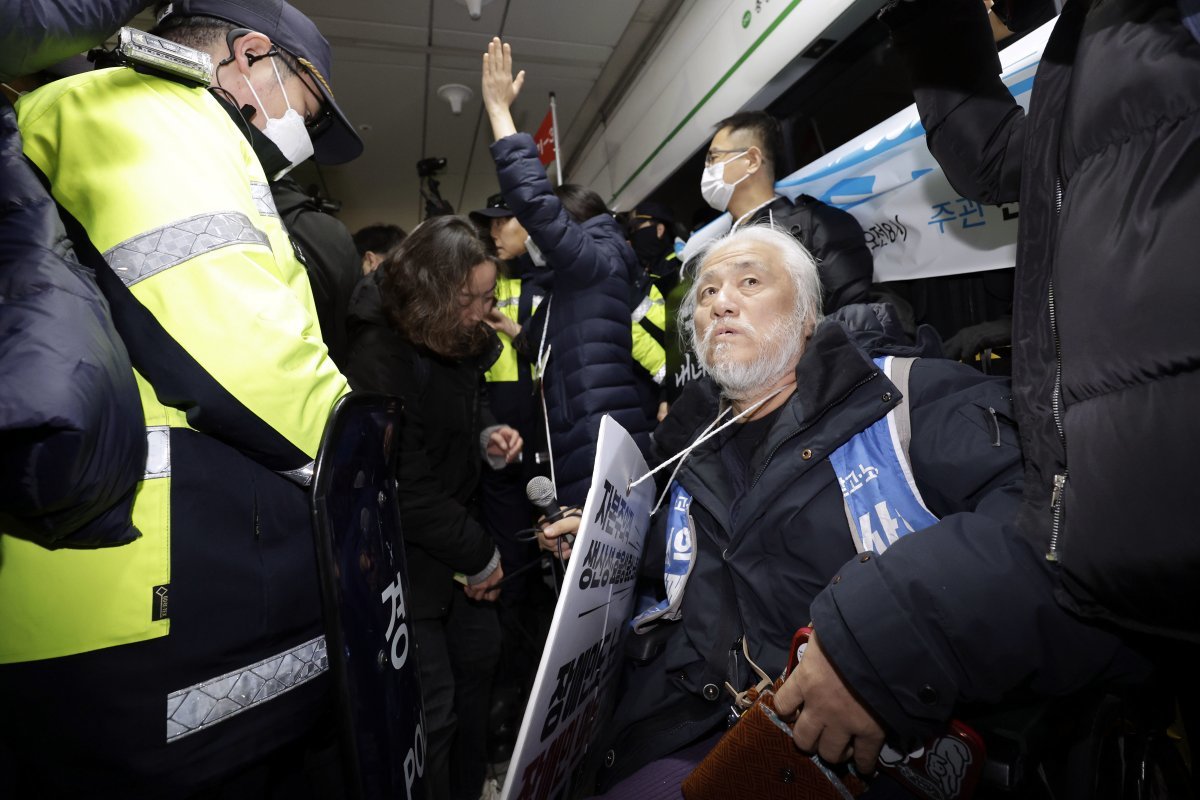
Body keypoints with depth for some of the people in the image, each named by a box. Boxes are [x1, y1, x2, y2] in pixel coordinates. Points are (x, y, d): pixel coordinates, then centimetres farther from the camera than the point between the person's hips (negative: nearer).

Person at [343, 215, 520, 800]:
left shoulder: (459, 339, 0)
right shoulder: (379, 359, -24)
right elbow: (409, 491, -23)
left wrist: (489, 435, -4)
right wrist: (480, 556, -13)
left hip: (456, 530, 8)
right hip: (407, 559, -8)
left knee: (480, 656, 18)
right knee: (430, 708, 2)